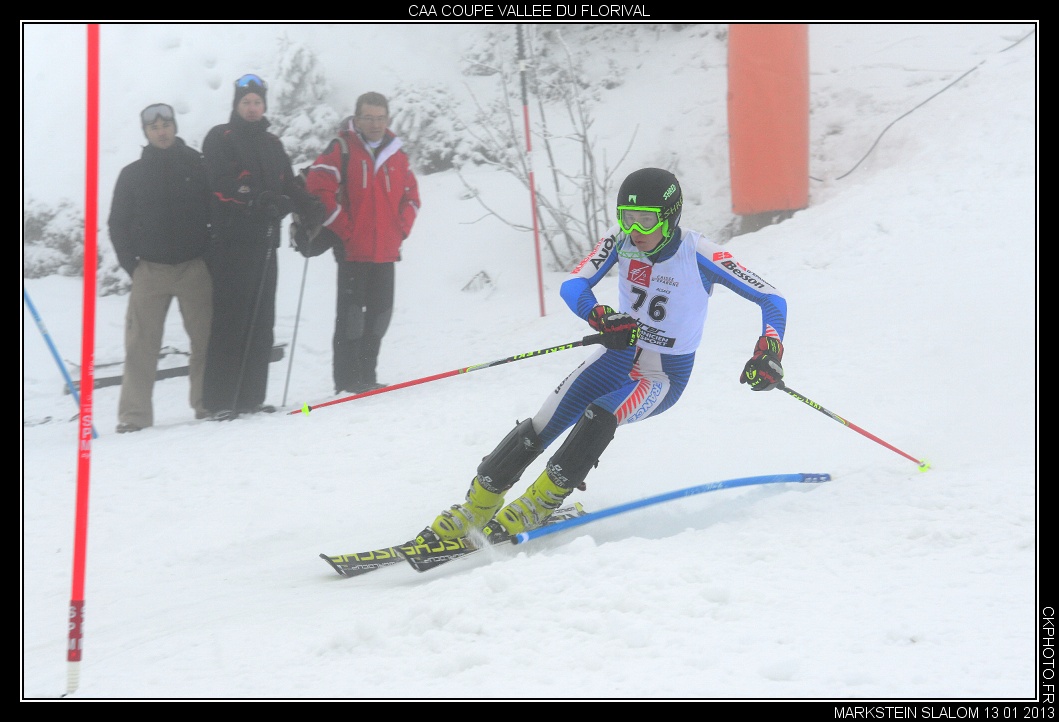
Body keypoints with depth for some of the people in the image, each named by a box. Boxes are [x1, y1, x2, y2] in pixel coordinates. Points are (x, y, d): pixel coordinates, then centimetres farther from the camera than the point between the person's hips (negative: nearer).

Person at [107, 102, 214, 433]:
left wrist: (210, 254, -1)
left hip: (194, 267, 0)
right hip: (150, 269, 0)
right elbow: (118, 224, 12)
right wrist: (131, 264, 1)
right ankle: (134, 414, -6)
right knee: (141, 344, -6)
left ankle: (208, 403, 6)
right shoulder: (132, 174, 10)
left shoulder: (197, 165, 8)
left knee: (206, 338, -3)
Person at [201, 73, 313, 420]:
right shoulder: (220, 138, 3)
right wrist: (257, 199, -25)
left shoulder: (272, 145, 23)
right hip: (231, 239, -7)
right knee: (229, 319, -10)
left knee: (261, 321, 6)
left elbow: (288, 185, 17)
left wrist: (308, 206, -3)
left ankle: (251, 397, 12)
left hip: (263, 241, 7)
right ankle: (220, 400, -11)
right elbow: (221, 182, -12)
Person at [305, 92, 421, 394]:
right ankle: (347, 378, -2)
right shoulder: (342, 149, -5)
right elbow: (317, 186, -14)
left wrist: (401, 228, 8)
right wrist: (342, 228, -14)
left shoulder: (396, 155, 12)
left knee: (380, 313, 9)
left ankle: (366, 375, 19)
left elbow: (411, 195, 22)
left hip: (386, 252, 6)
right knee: (351, 312, -6)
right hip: (353, 251, -6)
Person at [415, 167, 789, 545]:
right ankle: (475, 508, -3)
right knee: (539, 427, -12)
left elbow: (773, 300, -18)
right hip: (618, 356, 4)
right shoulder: (621, 240, -11)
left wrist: (768, 352, -36)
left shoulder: (699, 254, -21)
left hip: (665, 376, -4)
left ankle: (538, 504, -20)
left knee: (599, 417, -31)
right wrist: (600, 317, -42)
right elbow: (573, 285, -21)